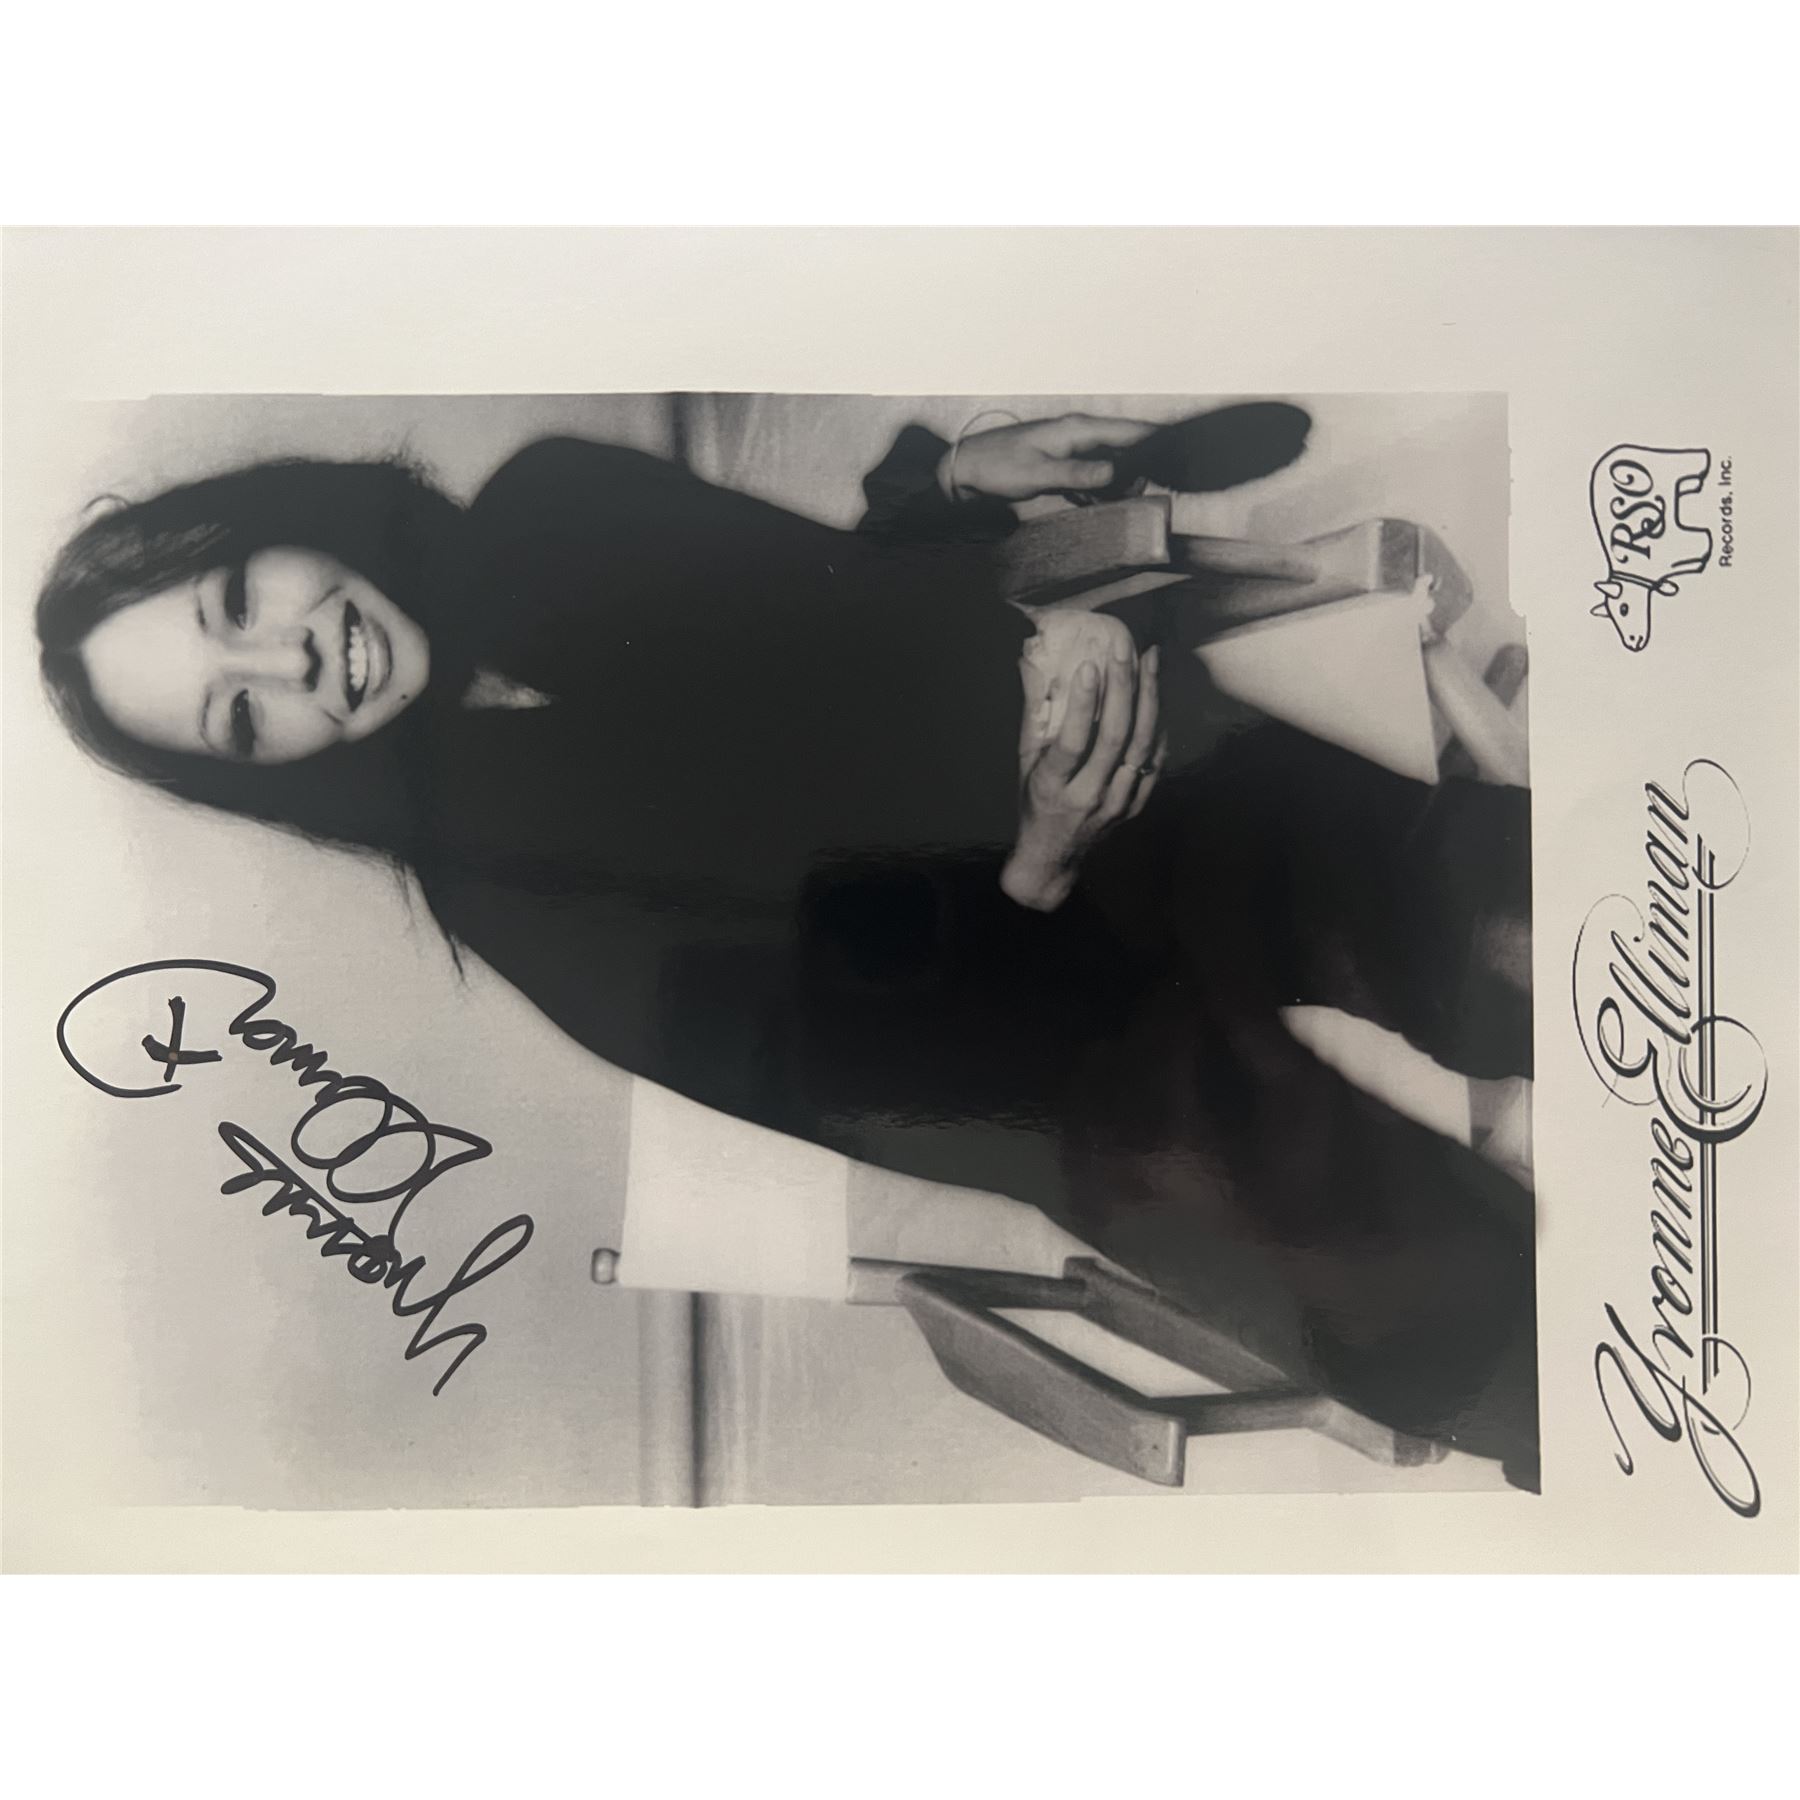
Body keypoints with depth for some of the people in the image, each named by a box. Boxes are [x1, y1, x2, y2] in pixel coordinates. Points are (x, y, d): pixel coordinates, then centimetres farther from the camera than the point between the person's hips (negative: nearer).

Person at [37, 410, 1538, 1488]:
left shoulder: (554, 512, 2)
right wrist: (1034, 875, -28)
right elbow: (855, 1063, -15)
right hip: (1054, 1000, -5)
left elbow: (837, 591, 13)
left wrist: (954, 471, -5)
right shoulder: (500, 883, -11)